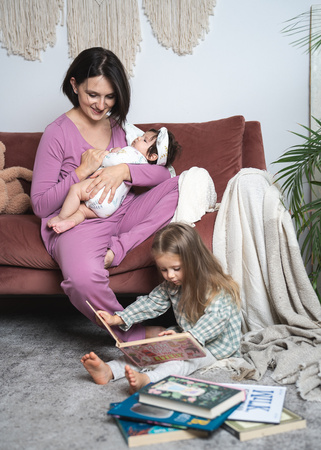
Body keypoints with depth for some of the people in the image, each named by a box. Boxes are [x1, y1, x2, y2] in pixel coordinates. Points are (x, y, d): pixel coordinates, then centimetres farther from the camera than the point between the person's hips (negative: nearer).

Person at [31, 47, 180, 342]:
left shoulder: (120, 126, 9)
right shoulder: (58, 133, -6)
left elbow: (163, 172, 2)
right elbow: (40, 206, -7)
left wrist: (124, 171, -16)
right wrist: (82, 171, -15)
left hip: (122, 213, 6)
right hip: (77, 223, -6)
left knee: (181, 185, -10)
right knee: (83, 278, -38)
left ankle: (116, 248, -19)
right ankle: (131, 333, -11)